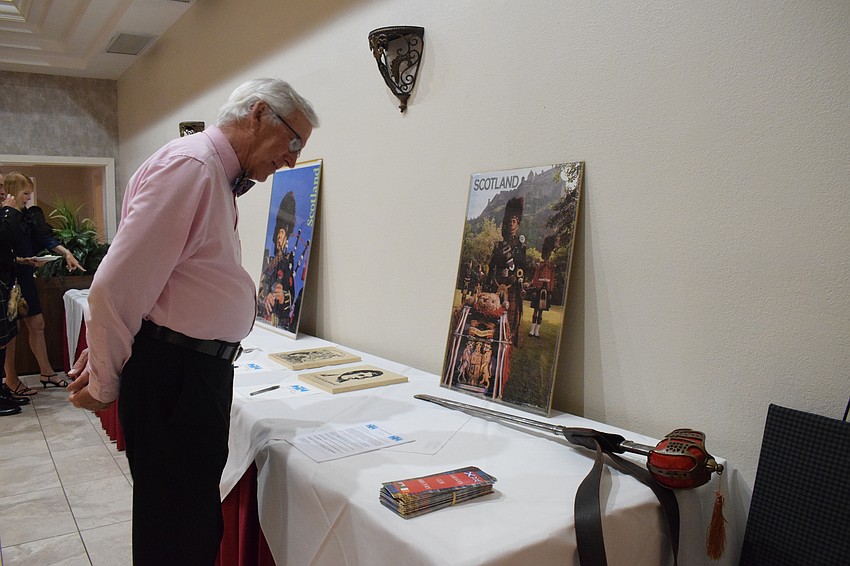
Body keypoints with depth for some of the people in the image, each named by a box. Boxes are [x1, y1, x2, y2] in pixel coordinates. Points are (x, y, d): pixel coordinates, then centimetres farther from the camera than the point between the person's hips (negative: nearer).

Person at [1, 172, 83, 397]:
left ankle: (47, 373, 21)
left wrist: (66, 253, -5)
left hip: (25, 278, 8)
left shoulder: (28, 216, 10)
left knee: (37, 324, 12)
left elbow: (45, 238, 7)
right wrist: (23, 260, -24)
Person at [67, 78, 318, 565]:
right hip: (173, 377, -9)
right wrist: (104, 386, -8)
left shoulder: (220, 177, 15)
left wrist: (107, 359, 16)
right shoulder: (190, 164, -17)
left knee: (199, 522, 21)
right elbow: (117, 285, -20)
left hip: (199, 372, 9)